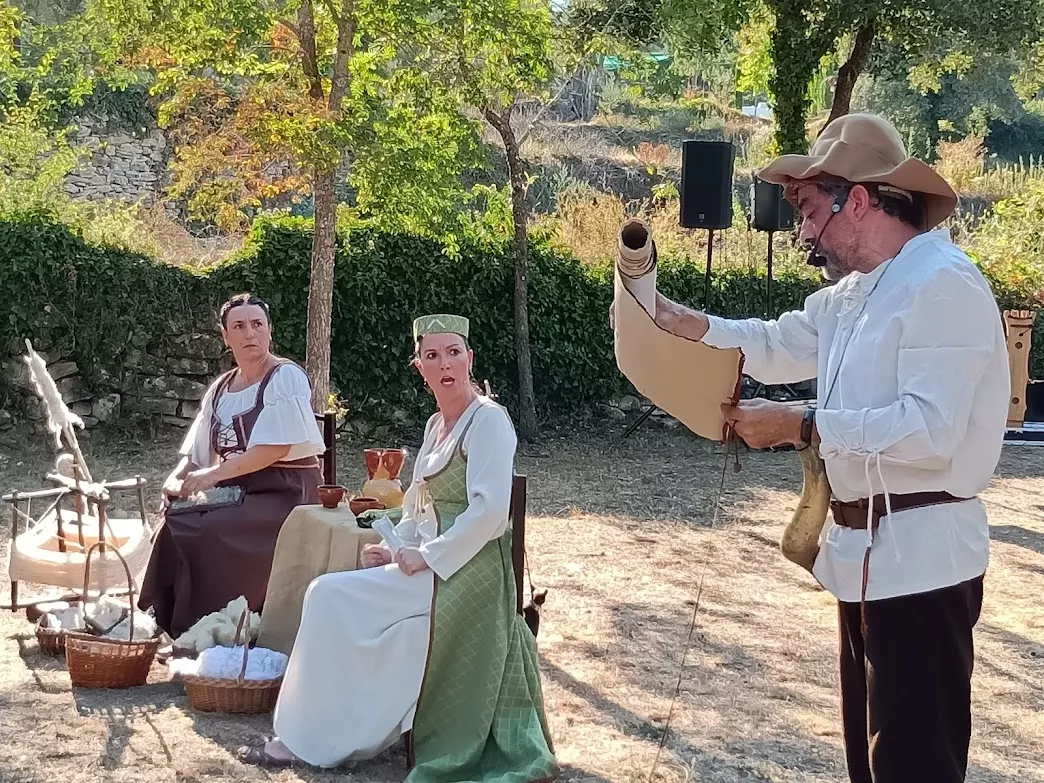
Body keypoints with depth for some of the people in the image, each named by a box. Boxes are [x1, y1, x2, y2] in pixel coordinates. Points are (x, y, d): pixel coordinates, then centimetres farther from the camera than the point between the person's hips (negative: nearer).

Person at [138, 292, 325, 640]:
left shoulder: (286, 377, -8)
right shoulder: (220, 388, 13)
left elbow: (276, 448, -19)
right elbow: (198, 453, 13)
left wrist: (215, 474, -22)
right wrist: (178, 479, -9)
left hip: (284, 491, -7)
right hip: (237, 492, 7)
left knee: (206, 534, -26)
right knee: (175, 525, -16)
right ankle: (177, 630, -6)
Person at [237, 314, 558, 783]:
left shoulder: (488, 419, -12)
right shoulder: (436, 425, 15)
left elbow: (489, 511, -22)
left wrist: (426, 556, -18)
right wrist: (395, 549, 2)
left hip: (464, 571, -8)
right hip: (433, 565, 8)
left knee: (333, 598, -15)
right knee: (328, 596, -4)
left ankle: (305, 741, -6)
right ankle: (302, 737, -1)